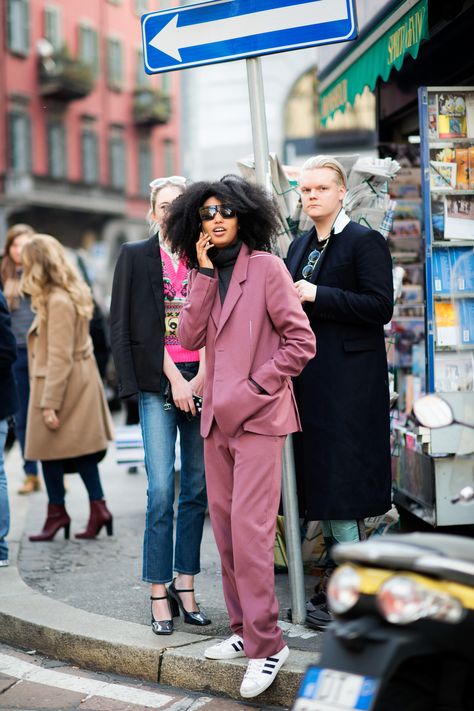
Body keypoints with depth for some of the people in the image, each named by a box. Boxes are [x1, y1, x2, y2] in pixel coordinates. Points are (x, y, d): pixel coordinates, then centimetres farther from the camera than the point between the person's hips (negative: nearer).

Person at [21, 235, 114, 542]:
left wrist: (50, 403, -19)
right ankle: (98, 508, 12)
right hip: (81, 381, 10)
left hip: (61, 386, -10)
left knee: (50, 448, 2)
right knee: (82, 449, 11)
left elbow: (59, 358, -22)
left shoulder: (57, 302, -20)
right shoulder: (71, 295, 10)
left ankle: (57, 513, 11)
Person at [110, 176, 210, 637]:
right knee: (161, 490, -8)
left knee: (197, 487, 4)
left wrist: (202, 377, -7)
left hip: (201, 379, 3)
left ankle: (185, 585, 12)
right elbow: (140, 326, -1)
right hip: (159, 381, -3)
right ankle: (159, 593, -2)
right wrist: (175, 380, -7)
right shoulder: (136, 257, 6)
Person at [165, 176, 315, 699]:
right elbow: (190, 337, -1)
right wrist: (204, 274, -6)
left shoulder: (264, 266, -6)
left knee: (249, 525, -13)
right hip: (217, 415, 7)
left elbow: (301, 342, -8)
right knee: (224, 522, 9)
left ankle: (266, 643, -7)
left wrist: (252, 388, -12)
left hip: (258, 415, -7)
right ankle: (244, 629, 20)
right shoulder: (203, 273, 13)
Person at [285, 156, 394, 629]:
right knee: (320, 482, 10)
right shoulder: (299, 246, 16)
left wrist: (317, 296, -18)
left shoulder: (365, 242, -6)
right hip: (309, 378, 8)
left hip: (347, 381, -8)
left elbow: (380, 306, -15)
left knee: (342, 485, -7)